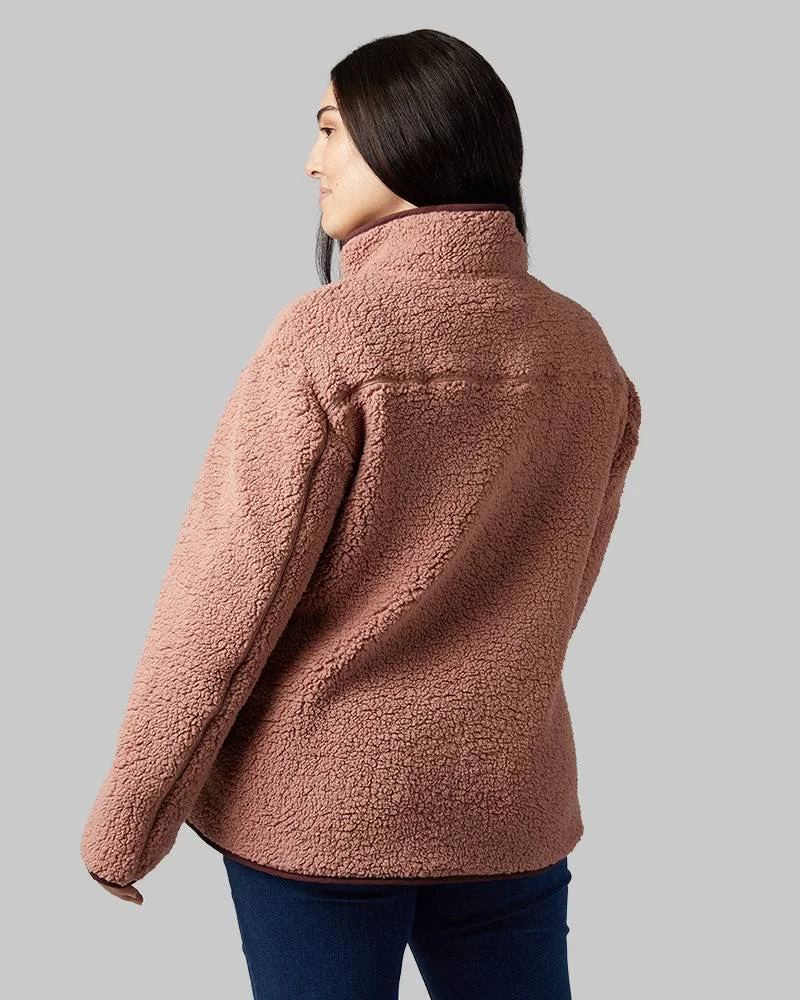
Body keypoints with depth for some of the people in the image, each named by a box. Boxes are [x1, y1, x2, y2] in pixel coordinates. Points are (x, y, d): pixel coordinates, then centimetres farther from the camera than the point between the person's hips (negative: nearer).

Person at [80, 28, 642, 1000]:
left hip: (320, 807, -4)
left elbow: (222, 602, -14)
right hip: (513, 808, 4)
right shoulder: (584, 348, -1)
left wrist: (123, 824, -4)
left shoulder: (328, 336, -16)